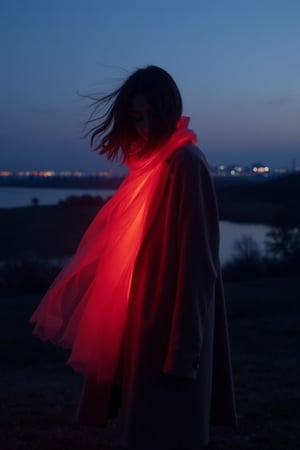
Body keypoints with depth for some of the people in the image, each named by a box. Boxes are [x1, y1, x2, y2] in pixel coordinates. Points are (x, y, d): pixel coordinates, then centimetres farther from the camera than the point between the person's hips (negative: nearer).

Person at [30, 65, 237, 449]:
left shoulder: (186, 163, -16)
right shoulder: (151, 160, 10)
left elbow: (197, 255, -20)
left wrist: (183, 343, -22)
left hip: (172, 316, -9)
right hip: (148, 312, 9)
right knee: (147, 419, 16)